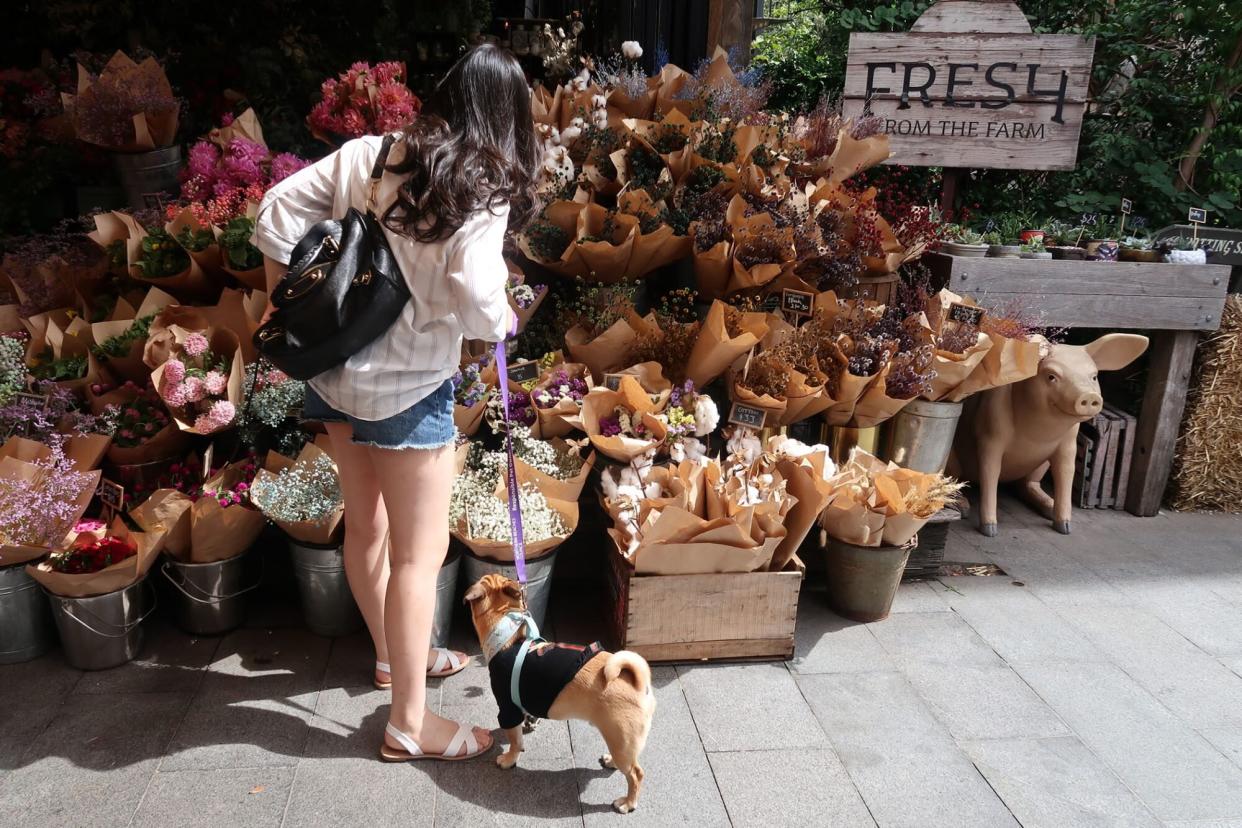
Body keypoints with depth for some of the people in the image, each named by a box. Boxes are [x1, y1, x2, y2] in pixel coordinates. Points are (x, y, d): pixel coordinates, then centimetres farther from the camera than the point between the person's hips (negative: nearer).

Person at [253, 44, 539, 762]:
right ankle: (409, 725, 17)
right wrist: (505, 319, -4)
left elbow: (278, 212, 2)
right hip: (408, 389, -7)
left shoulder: (367, 152, 2)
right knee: (420, 552, 6)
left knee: (366, 525, 21)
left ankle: (394, 654, 45)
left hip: (336, 372, 7)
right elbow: (475, 297, -26)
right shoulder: (483, 190, -14)